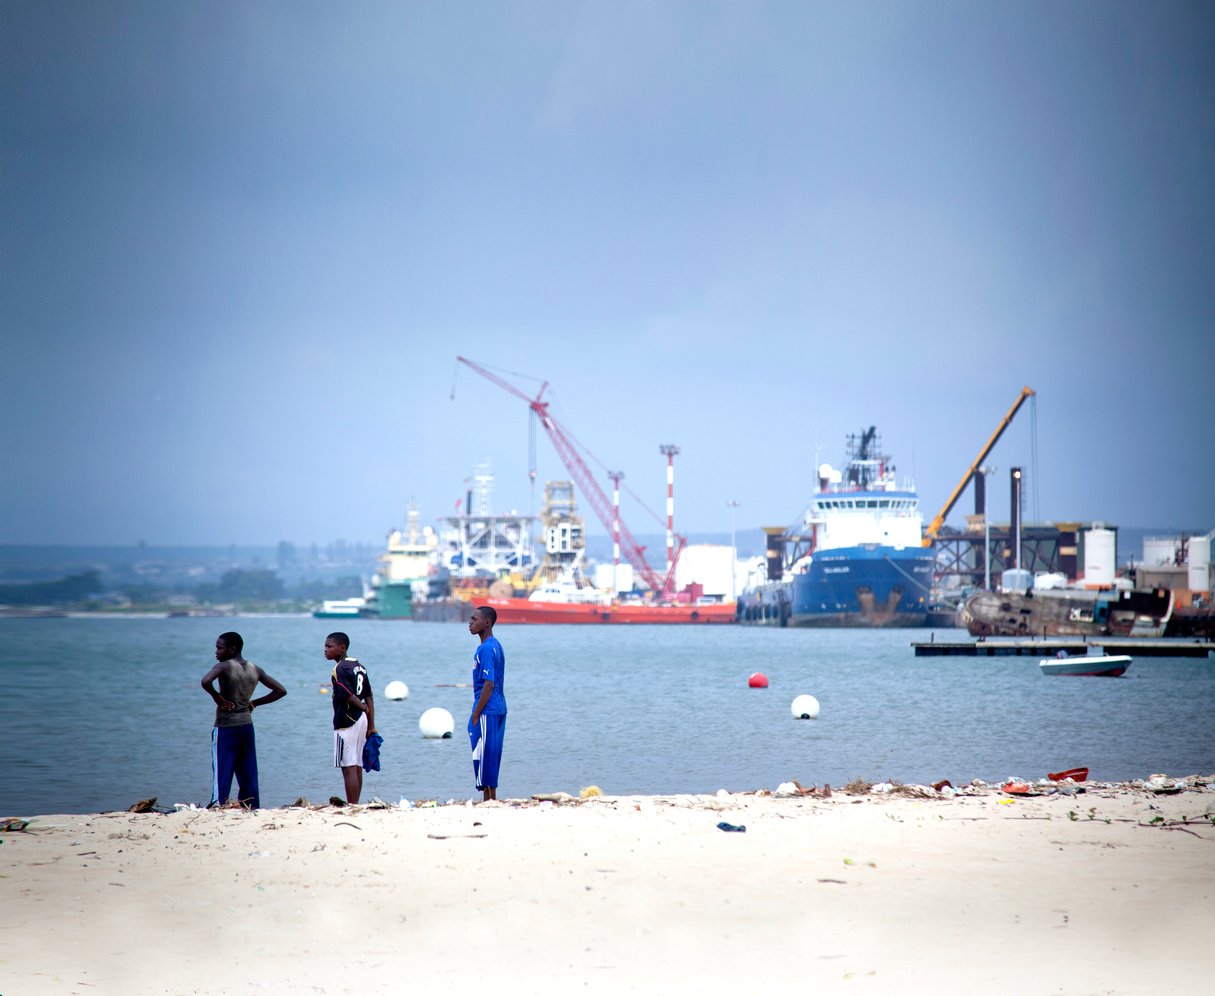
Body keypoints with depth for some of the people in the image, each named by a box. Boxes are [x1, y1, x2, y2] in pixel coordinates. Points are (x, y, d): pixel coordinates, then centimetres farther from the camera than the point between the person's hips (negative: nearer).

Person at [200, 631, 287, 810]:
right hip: (247, 725, 6)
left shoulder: (224, 667, -10)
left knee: (221, 771, -6)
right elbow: (280, 691, 12)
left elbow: (206, 681, -30)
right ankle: (252, 808, 8)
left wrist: (218, 698, -14)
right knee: (248, 773, 9)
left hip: (225, 727, -6)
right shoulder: (255, 669, 8)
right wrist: (254, 703, 11)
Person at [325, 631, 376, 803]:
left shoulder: (340, 669, -13)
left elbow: (349, 696, -21)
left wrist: (364, 708, -2)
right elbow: (369, 697, 12)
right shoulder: (358, 666, 13)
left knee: (348, 768, -8)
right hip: (361, 721, 9)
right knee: (357, 768, 12)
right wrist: (371, 726, 12)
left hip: (346, 723, -9)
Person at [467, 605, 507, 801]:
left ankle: (488, 800, -3)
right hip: (499, 709, 10)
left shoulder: (485, 649, -17)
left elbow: (488, 685, -21)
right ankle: (491, 799, 17)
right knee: (492, 753, 13)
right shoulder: (496, 646, 13)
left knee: (484, 754, -5)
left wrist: (475, 715, -17)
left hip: (487, 711, -10)